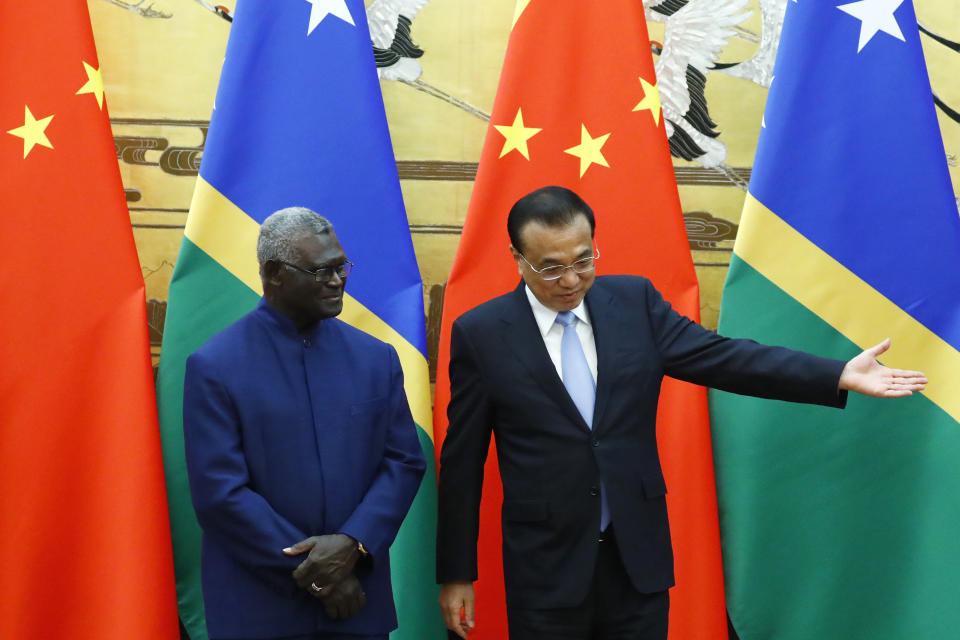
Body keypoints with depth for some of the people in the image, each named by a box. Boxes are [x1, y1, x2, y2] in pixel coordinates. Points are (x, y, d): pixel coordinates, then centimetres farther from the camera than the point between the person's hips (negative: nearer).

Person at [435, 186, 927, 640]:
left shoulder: (635, 300, 0)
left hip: (640, 554, 3)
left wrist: (840, 376, -12)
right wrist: (456, 574, -1)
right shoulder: (480, 333, -7)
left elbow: (719, 357, -3)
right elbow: (462, 462, -3)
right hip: (545, 564, -2)